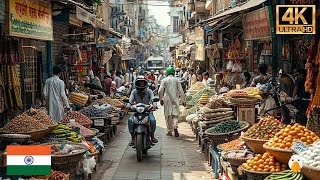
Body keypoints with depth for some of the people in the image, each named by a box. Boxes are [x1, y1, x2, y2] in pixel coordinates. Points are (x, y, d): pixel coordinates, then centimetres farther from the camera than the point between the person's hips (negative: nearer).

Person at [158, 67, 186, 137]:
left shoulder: (165, 80, 1)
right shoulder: (176, 80, 5)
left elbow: (160, 91, -4)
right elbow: (181, 91, 3)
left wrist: (161, 99, 6)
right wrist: (183, 100, 9)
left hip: (167, 100, -1)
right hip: (175, 99, 1)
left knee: (168, 116, 6)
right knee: (175, 114, 4)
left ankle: (169, 131, 9)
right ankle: (175, 127, -22)